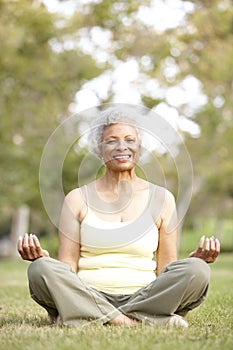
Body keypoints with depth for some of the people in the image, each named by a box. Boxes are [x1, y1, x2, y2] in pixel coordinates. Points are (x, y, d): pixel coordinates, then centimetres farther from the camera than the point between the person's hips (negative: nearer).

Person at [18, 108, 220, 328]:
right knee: (41, 269, -28)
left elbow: (165, 271, 11)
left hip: (143, 298, 1)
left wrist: (196, 259, -9)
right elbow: (67, 269, 6)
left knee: (196, 270, -26)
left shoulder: (161, 199, 11)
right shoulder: (77, 199, 10)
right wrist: (41, 257, -15)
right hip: (88, 297, 0)